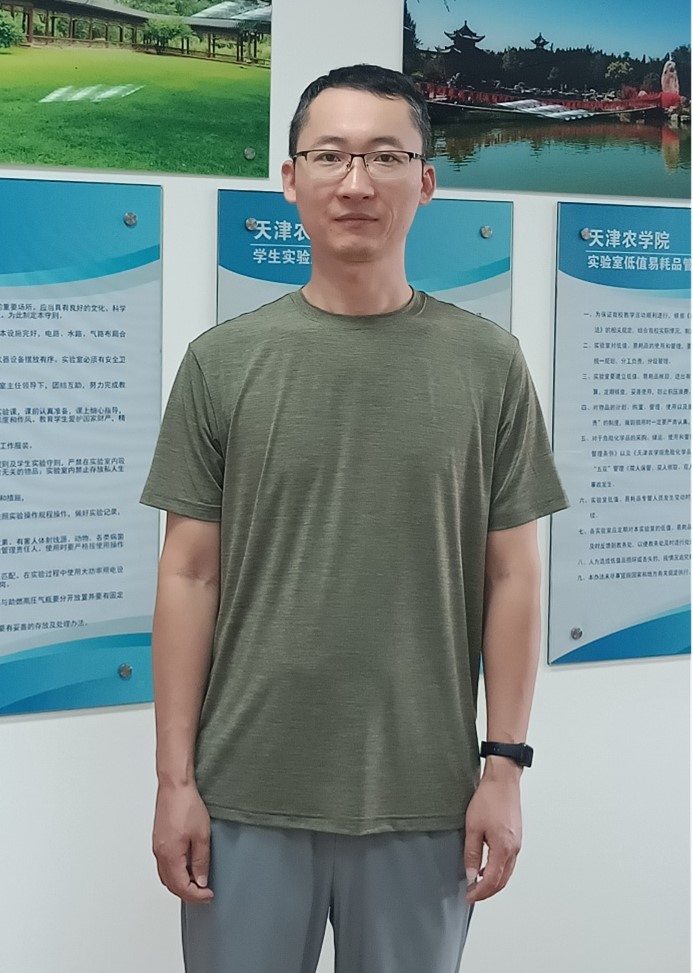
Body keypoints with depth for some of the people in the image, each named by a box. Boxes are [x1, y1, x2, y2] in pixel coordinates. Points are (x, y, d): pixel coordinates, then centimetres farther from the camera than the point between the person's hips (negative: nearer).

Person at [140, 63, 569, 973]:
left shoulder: (489, 363, 1)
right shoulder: (222, 361, 1)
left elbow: (511, 575, 3)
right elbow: (189, 575, 1)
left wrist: (505, 767, -1)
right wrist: (175, 778, -1)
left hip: (424, 799, 0)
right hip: (246, 795, 0)